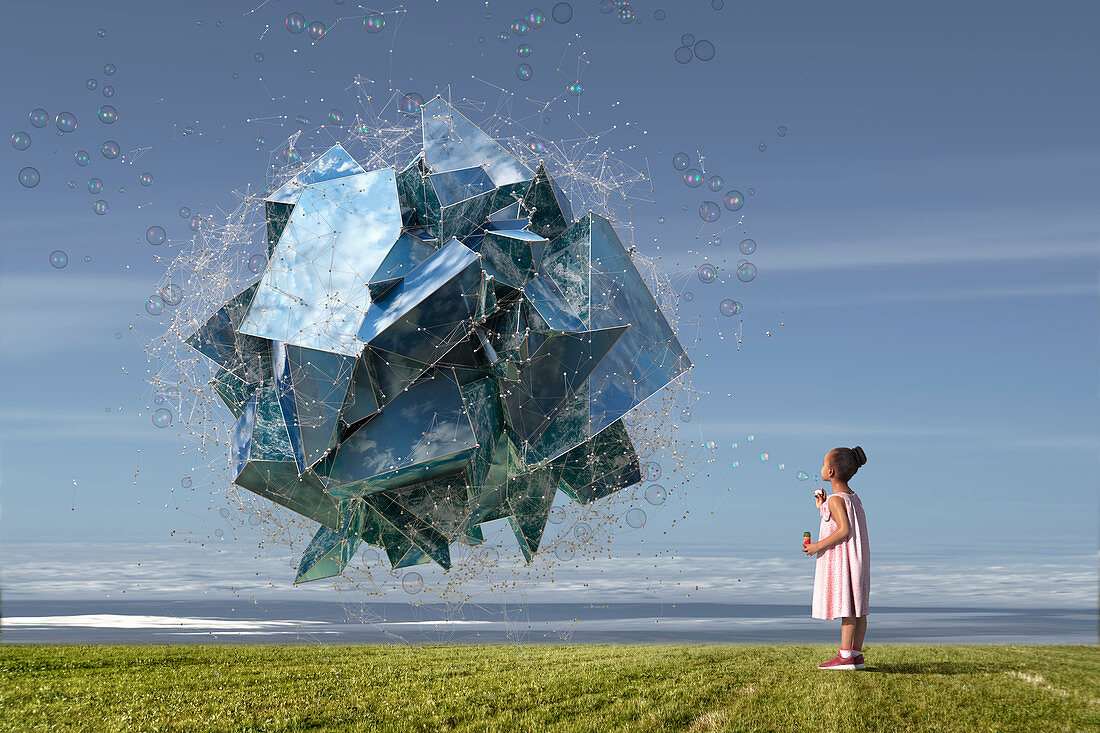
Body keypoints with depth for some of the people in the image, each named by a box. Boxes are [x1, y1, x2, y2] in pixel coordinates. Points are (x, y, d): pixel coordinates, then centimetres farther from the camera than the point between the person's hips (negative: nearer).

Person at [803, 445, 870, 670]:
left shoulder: (836, 499, -15)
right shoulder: (853, 497, 14)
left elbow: (845, 530, -24)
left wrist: (819, 545, -18)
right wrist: (822, 508, 19)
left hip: (841, 559, -9)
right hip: (856, 558, 9)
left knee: (846, 607, -7)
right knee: (857, 608, 9)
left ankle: (845, 656, -6)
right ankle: (857, 655, 13)